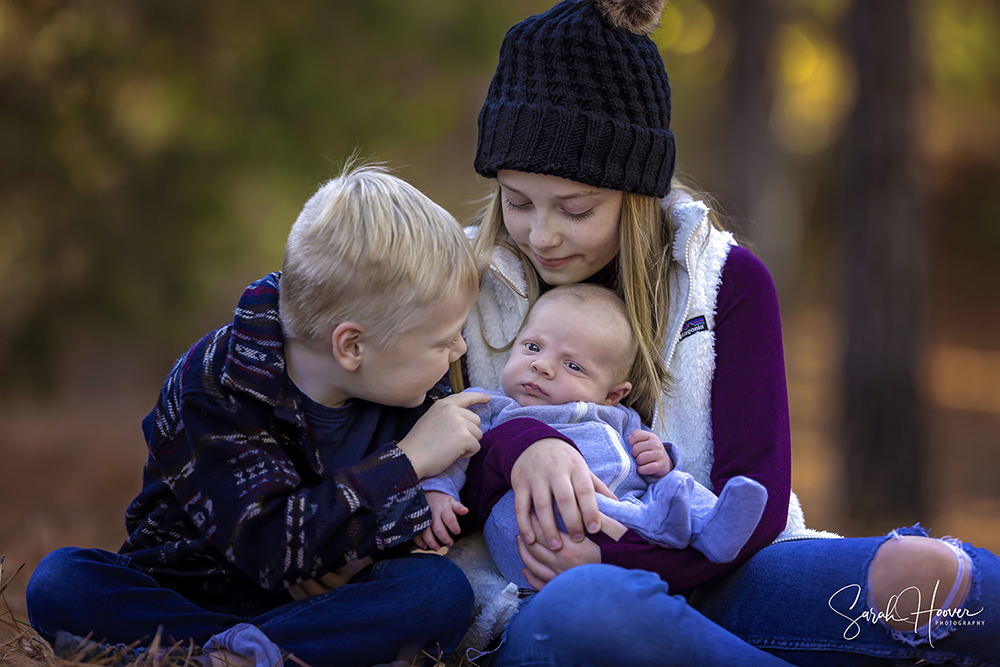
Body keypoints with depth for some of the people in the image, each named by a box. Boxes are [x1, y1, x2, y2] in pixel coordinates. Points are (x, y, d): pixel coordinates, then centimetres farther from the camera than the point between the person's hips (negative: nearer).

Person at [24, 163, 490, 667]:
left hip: (318, 602, 3)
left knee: (442, 589, -28)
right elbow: (274, 548, -29)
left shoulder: (406, 392, -2)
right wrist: (406, 464, -28)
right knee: (60, 581, -29)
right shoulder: (209, 392, -20)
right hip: (185, 595, -3)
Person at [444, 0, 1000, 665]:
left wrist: (610, 558, -21)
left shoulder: (727, 280, 3)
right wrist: (512, 446, -25)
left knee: (919, 569, -31)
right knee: (582, 609, -40)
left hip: (704, 580, 1)